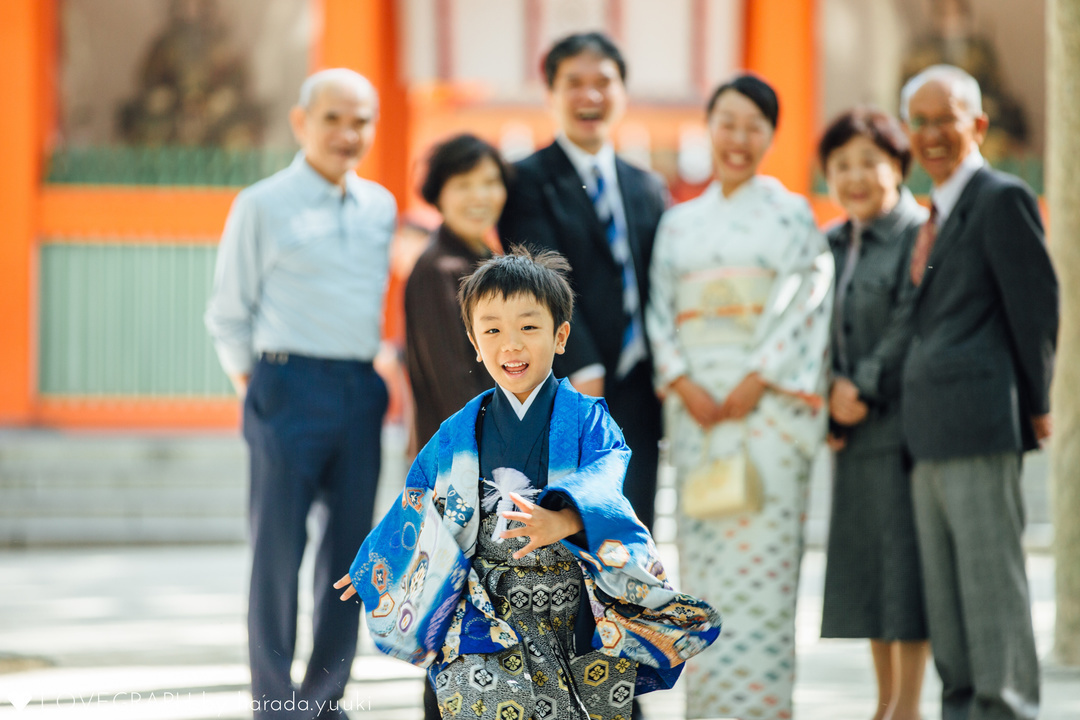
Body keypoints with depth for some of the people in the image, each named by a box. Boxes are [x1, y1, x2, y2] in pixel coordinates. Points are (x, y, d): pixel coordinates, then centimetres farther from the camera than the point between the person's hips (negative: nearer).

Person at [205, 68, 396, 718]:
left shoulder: (382, 207, 11)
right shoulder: (262, 206, -1)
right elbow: (229, 314, 3)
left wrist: (389, 370, 12)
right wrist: (255, 382, 0)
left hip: (363, 390, 5)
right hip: (291, 387, -5)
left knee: (350, 547, 8)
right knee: (279, 550, -3)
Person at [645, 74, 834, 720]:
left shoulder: (791, 214, 5)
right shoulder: (680, 223, 15)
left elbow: (803, 305, -4)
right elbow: (661, 310, 9)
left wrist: (753, 385, -13)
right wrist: (684, 386, -7)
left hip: (769, 403, -3)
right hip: (696, 406, 3)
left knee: (761, 549, -9)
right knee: (703, 551, 0)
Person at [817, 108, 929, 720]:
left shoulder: (920, 234, -8)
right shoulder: (834, 245, 13)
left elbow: (911, 326, -14)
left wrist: (864, 388, -14)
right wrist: (826, 404, 0)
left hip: (903, 420, -7)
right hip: (853, 428, 7)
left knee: (904, 552, -4)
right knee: (864, 561, 9)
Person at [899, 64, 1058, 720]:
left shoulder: (1003, 199, -7)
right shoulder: (941, 213, 21)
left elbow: (1037, 304, -9)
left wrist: (1035, 406, -7)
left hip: (980, 422, -9)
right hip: (932, 435, 9)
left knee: (991, 574, -8)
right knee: (944, 586, 11)